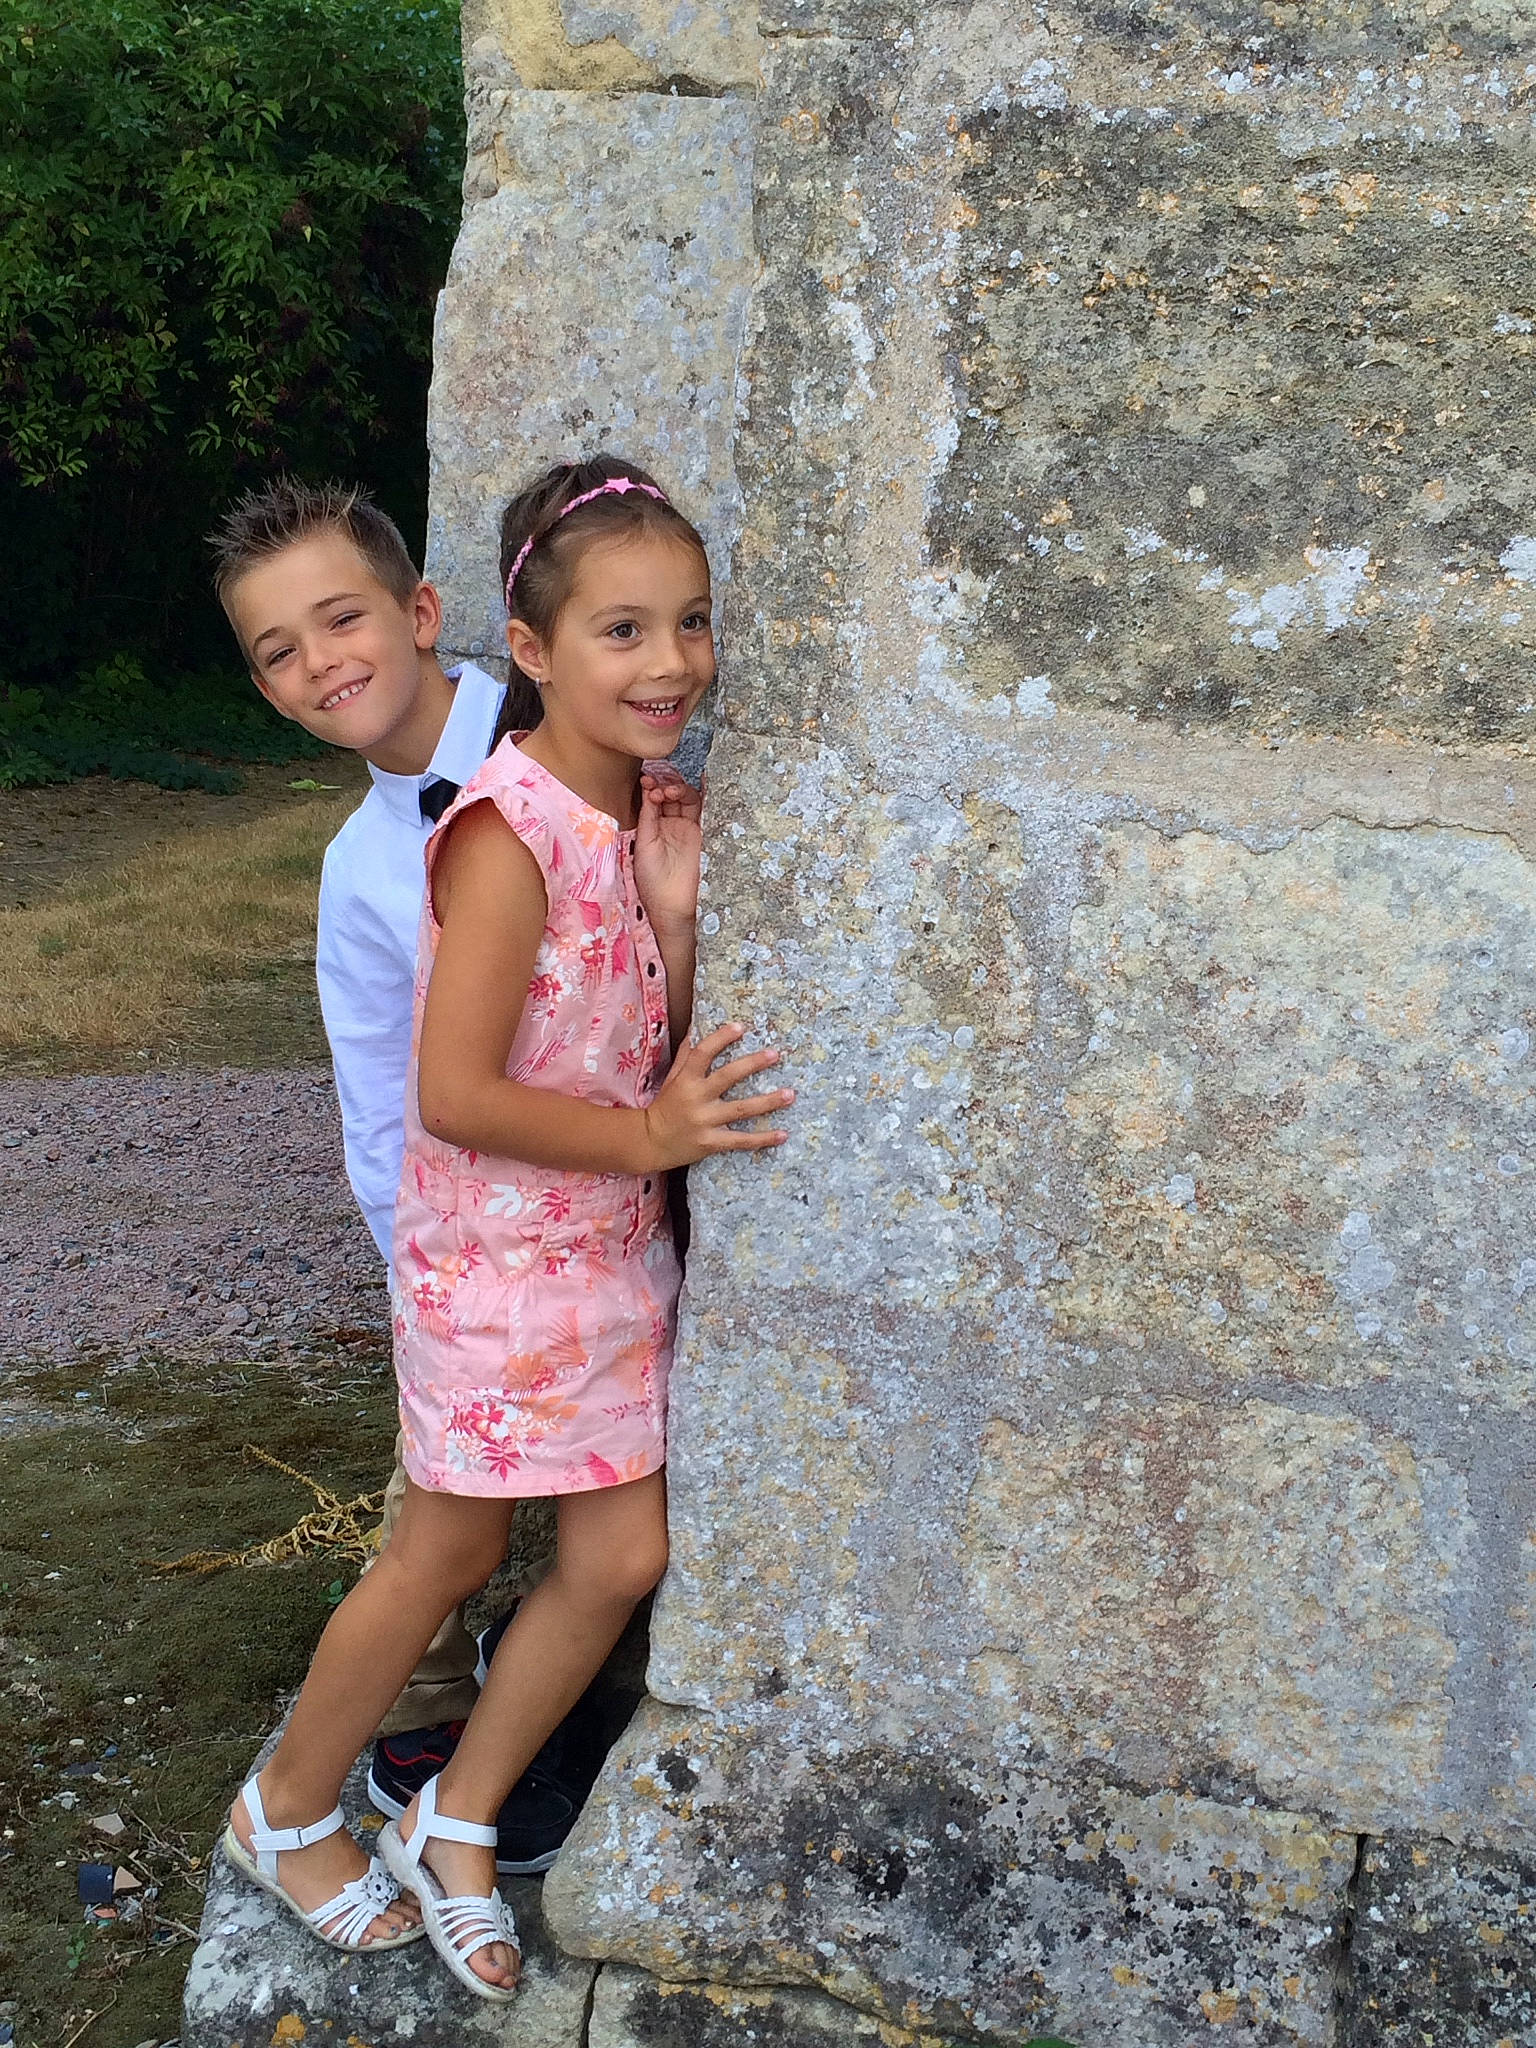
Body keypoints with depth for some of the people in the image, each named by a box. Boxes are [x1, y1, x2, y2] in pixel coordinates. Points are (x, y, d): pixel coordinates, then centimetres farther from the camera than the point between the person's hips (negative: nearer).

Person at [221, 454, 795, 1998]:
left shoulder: (654, 812, 1)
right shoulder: (511, 832, -24)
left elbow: (658, 1049, 4)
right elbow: (456, 1095, -24)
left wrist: (676, 905, -10)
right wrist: (648, 1138, -22)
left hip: (615, 1247, 7)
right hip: (497, 1253, -7)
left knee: (622, 1556, 9)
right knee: (447, 1558, 10)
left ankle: (454, 1825, 31)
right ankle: (285, 1815, 36)